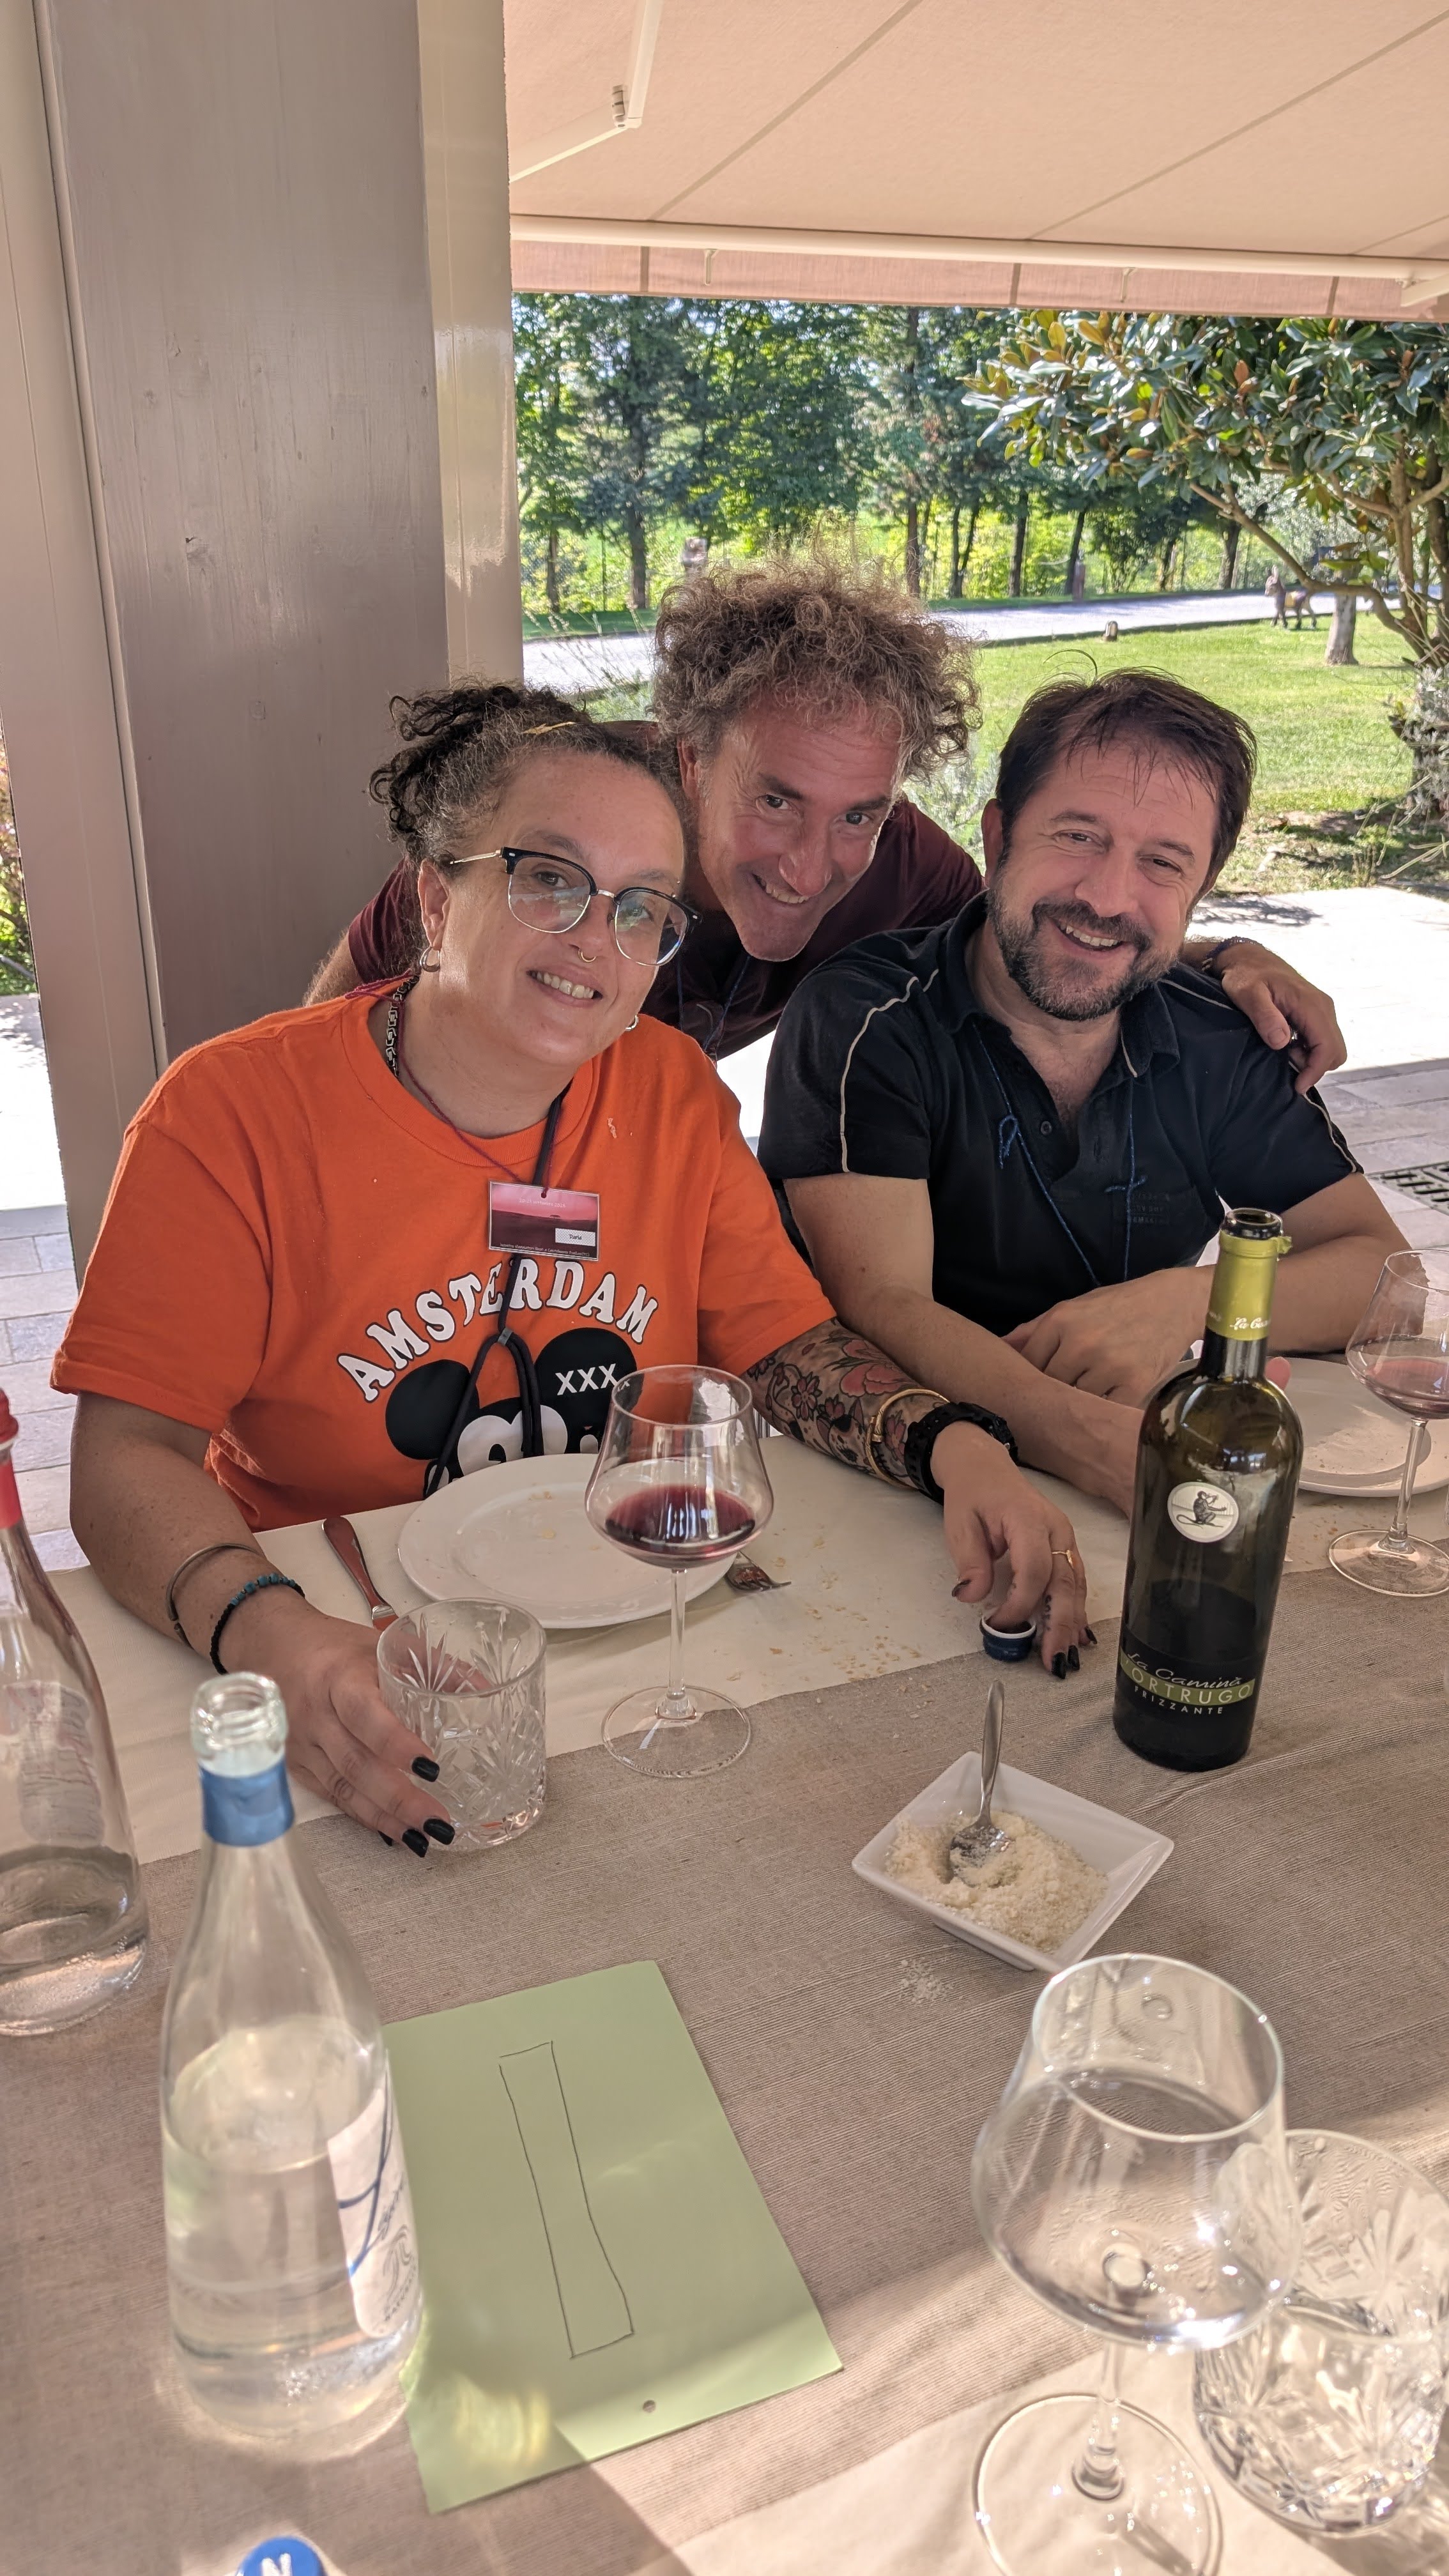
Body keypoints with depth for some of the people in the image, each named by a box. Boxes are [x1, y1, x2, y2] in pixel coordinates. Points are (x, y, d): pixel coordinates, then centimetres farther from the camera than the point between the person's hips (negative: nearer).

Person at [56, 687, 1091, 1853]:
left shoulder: (673, 1090, 1)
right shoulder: (231, 1113, -13)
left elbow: (792, 1348, 1)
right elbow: (126, 1457, -17)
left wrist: (961, 1449, -20)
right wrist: (267, 1630, -38)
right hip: (360, 1641, -3)